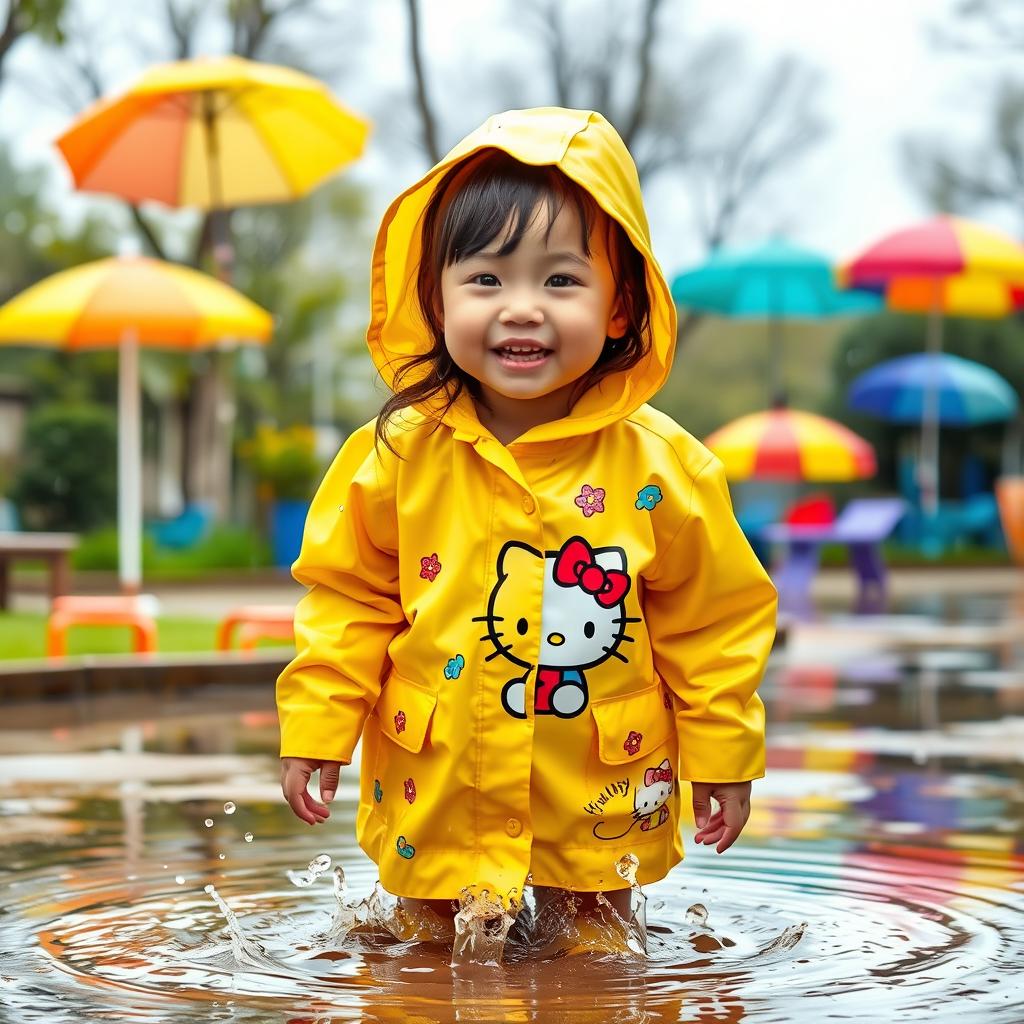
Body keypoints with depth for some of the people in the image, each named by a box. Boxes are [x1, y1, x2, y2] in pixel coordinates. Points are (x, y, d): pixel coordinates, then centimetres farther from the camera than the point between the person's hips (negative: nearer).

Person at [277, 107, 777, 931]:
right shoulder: (398, 455, -9)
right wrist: (316, 728, -2)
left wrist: (723, 757, 2)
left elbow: (713, 623, -1)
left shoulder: (661, 468, -11)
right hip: (436, 793, 1)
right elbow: (350, 601, 2)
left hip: (600, 800, -1)